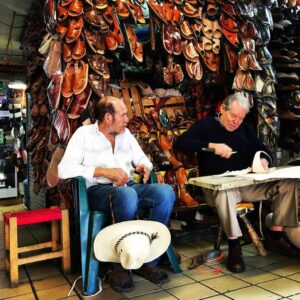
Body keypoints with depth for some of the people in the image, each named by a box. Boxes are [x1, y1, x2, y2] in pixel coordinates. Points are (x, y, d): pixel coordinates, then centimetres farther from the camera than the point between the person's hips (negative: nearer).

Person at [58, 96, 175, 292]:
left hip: (129, 187, 5)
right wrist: (104, 171, -18)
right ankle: (120, 266, -20)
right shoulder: (84, 133, 1)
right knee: (127, 195, -38)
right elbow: (64, 169, -11)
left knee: (166, 192, -22)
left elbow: (143, 159, 20)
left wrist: (144, 167, -6)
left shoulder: (125, 133, 17)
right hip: (99, 190, -5)